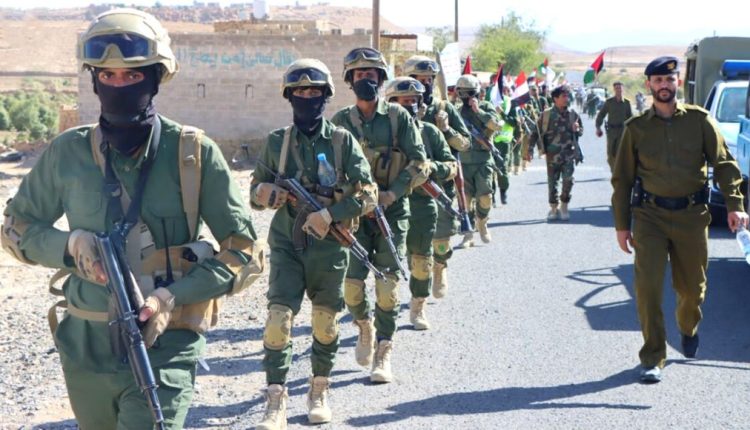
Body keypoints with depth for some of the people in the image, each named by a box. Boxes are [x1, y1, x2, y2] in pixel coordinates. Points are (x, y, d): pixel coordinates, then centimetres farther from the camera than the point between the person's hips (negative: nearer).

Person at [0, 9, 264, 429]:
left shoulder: (194, 153, -8)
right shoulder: (68, 151, -1)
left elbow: (247, 251, -4)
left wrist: (176, 296, -17)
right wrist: (69, 244, -9)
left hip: (164, 346, -3)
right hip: (84, 346, 4)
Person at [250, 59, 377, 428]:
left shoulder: (342, 141, -1)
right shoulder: (276, 141, 4)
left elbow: (367, 195, -4)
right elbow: (255, 192, 10)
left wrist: (329, 214, -17)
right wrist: (262, 194, -14)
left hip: (329, 246, 0)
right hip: (286, 246, 0)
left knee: (326, 323, 10)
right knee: (279, 318, -11)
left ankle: (319, 392, 29)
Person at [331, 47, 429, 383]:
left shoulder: (398, 117, 1)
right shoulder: (340, 122, 5)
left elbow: (420, 163, -2)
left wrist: (392, 194, -13)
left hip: (391, 212, -1)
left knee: (387, 286, -4)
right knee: (352, 285, -5)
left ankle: (383, 355, 7)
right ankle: (365, 327, 27)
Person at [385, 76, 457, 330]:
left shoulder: (430, 132, 5)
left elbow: (452, 166, 5)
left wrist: (433, 167, -15)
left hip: (422, 207, 1)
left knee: (422, 263, 8)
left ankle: (418, 308, 26)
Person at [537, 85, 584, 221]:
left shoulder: (572, 114, 6)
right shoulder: (546, 114, -3)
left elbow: (581, 131, 17)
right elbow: (539, 132, 1)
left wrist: (577, 129, -6)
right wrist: (542, 149, -3)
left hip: (569, 153, 2)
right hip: (552, 154, -2)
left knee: (568, 180, -7)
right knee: (552, 182, 4)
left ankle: (564, 207, 9)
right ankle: (553, 208, 18)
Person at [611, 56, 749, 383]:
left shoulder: (699, 120, 3)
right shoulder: (636, 128, 3)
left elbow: (724, 163, 2)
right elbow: (622, 179, 7)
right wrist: (621, 225, 4)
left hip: (691, 215, 1)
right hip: (650, 215, -1)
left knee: (692, 286, 12)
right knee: (647, 287, -10)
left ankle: (688, 329, 45)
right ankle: (653, 358, 2)